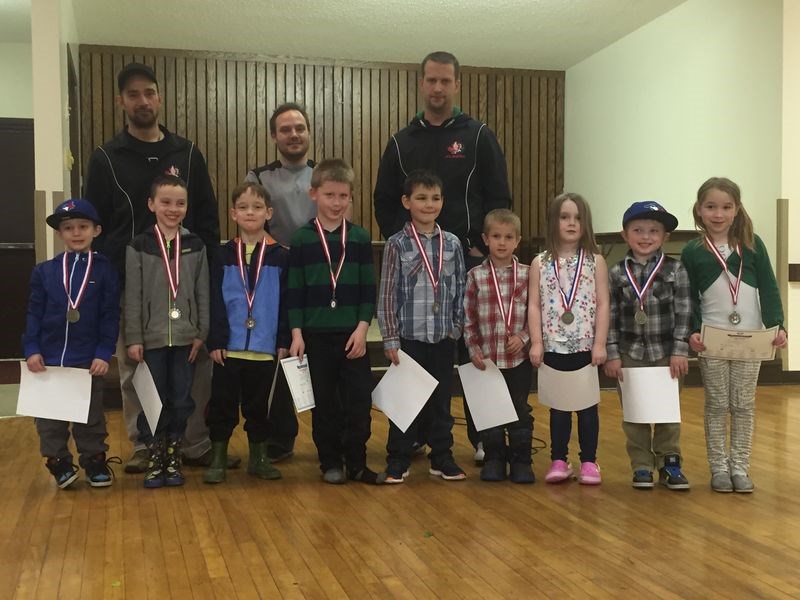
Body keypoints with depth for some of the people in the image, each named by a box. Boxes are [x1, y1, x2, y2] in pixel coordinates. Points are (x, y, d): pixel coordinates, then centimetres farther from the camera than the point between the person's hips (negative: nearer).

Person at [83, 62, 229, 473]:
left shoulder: (187, 154, 10)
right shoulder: (106, 158, 5)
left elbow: (208, 218, 10)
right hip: (129, 282, -1)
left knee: (197, 364, 2)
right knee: (134, 369, 5)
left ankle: (197, 444, 13)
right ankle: (143, 447, 17)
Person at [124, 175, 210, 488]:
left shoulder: (196, 245, 4)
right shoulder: (139, 246, -1)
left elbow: (203, 293, 5)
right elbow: (133, 297, -1)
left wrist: (202, 333, 0)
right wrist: (133, 339, -5)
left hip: (185, 337, 1)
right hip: (151, 337, -1)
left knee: (180, 400, 7)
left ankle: (173, 456, 21)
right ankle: (155, 457, 18)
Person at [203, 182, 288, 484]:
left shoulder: (280, 256, 1)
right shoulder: (223, 256, 3)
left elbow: (285, 302, 1)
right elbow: (215, 303, 0)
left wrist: (284, 341, -3)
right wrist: (215, 341, -7)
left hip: (264, 347, 0)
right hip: (229, 346, 0)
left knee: (257, 405, 11)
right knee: (222, 403, 7)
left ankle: (258, 457, 24)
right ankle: (218, 459, 19)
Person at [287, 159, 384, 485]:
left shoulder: (360, 238, 3)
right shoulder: (301, 239, 0)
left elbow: (368, 288, 3)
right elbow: (294, 290, 0)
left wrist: (362, 327, -6)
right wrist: (296, 332, -6)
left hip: (353, 334, 1)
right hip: (316, 335, -1)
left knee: (359, 400, 2)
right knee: (323, 403, 8)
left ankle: (356, 463, 15)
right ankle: (330, 462, 21)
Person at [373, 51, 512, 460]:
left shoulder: (478, 136, 3)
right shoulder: (402, 142, 10)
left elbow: (499, 199, -1)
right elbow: (384, 203, 11)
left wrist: (482, 247, -9)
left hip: (468, 261, -2)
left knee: (475, 350, 1)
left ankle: (482, 436, 11)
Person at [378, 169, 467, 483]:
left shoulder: (452, 244, 5)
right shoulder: (397, 244, -4)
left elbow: (459, 291, 9)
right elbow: (387, 294, -4)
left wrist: (458, 330, 6)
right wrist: (390, 339, -7)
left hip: (443, 337, 3)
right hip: (409, 335, -3)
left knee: (441, 399, 11)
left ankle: (442, 457, 23)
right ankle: (398, 460, 17)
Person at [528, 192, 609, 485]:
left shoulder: (595, 262, 0)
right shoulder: (540, 263, 1)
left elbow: (603, 305, -3)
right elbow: (534, 305, 0)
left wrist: (600, 343, -8)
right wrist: (536, 342, -7)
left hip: (586, 346, -1)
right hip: (554, 347, 1)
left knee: (587, 404, 8)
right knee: (558, 405, 10)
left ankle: (589, 461, 18)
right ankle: (559, 460, 20)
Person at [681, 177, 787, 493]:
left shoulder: (752, 244, 0)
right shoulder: (692, 252, -1)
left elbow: (768, 288, 0)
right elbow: (688, 298, 1)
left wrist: (777, 325, -9)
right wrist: (692, 332, -10)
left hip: (750, 338, 1)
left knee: (744, 405, 7)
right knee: (716, 405, 6)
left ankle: (739, 466, 17)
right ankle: (718, 467, 15)